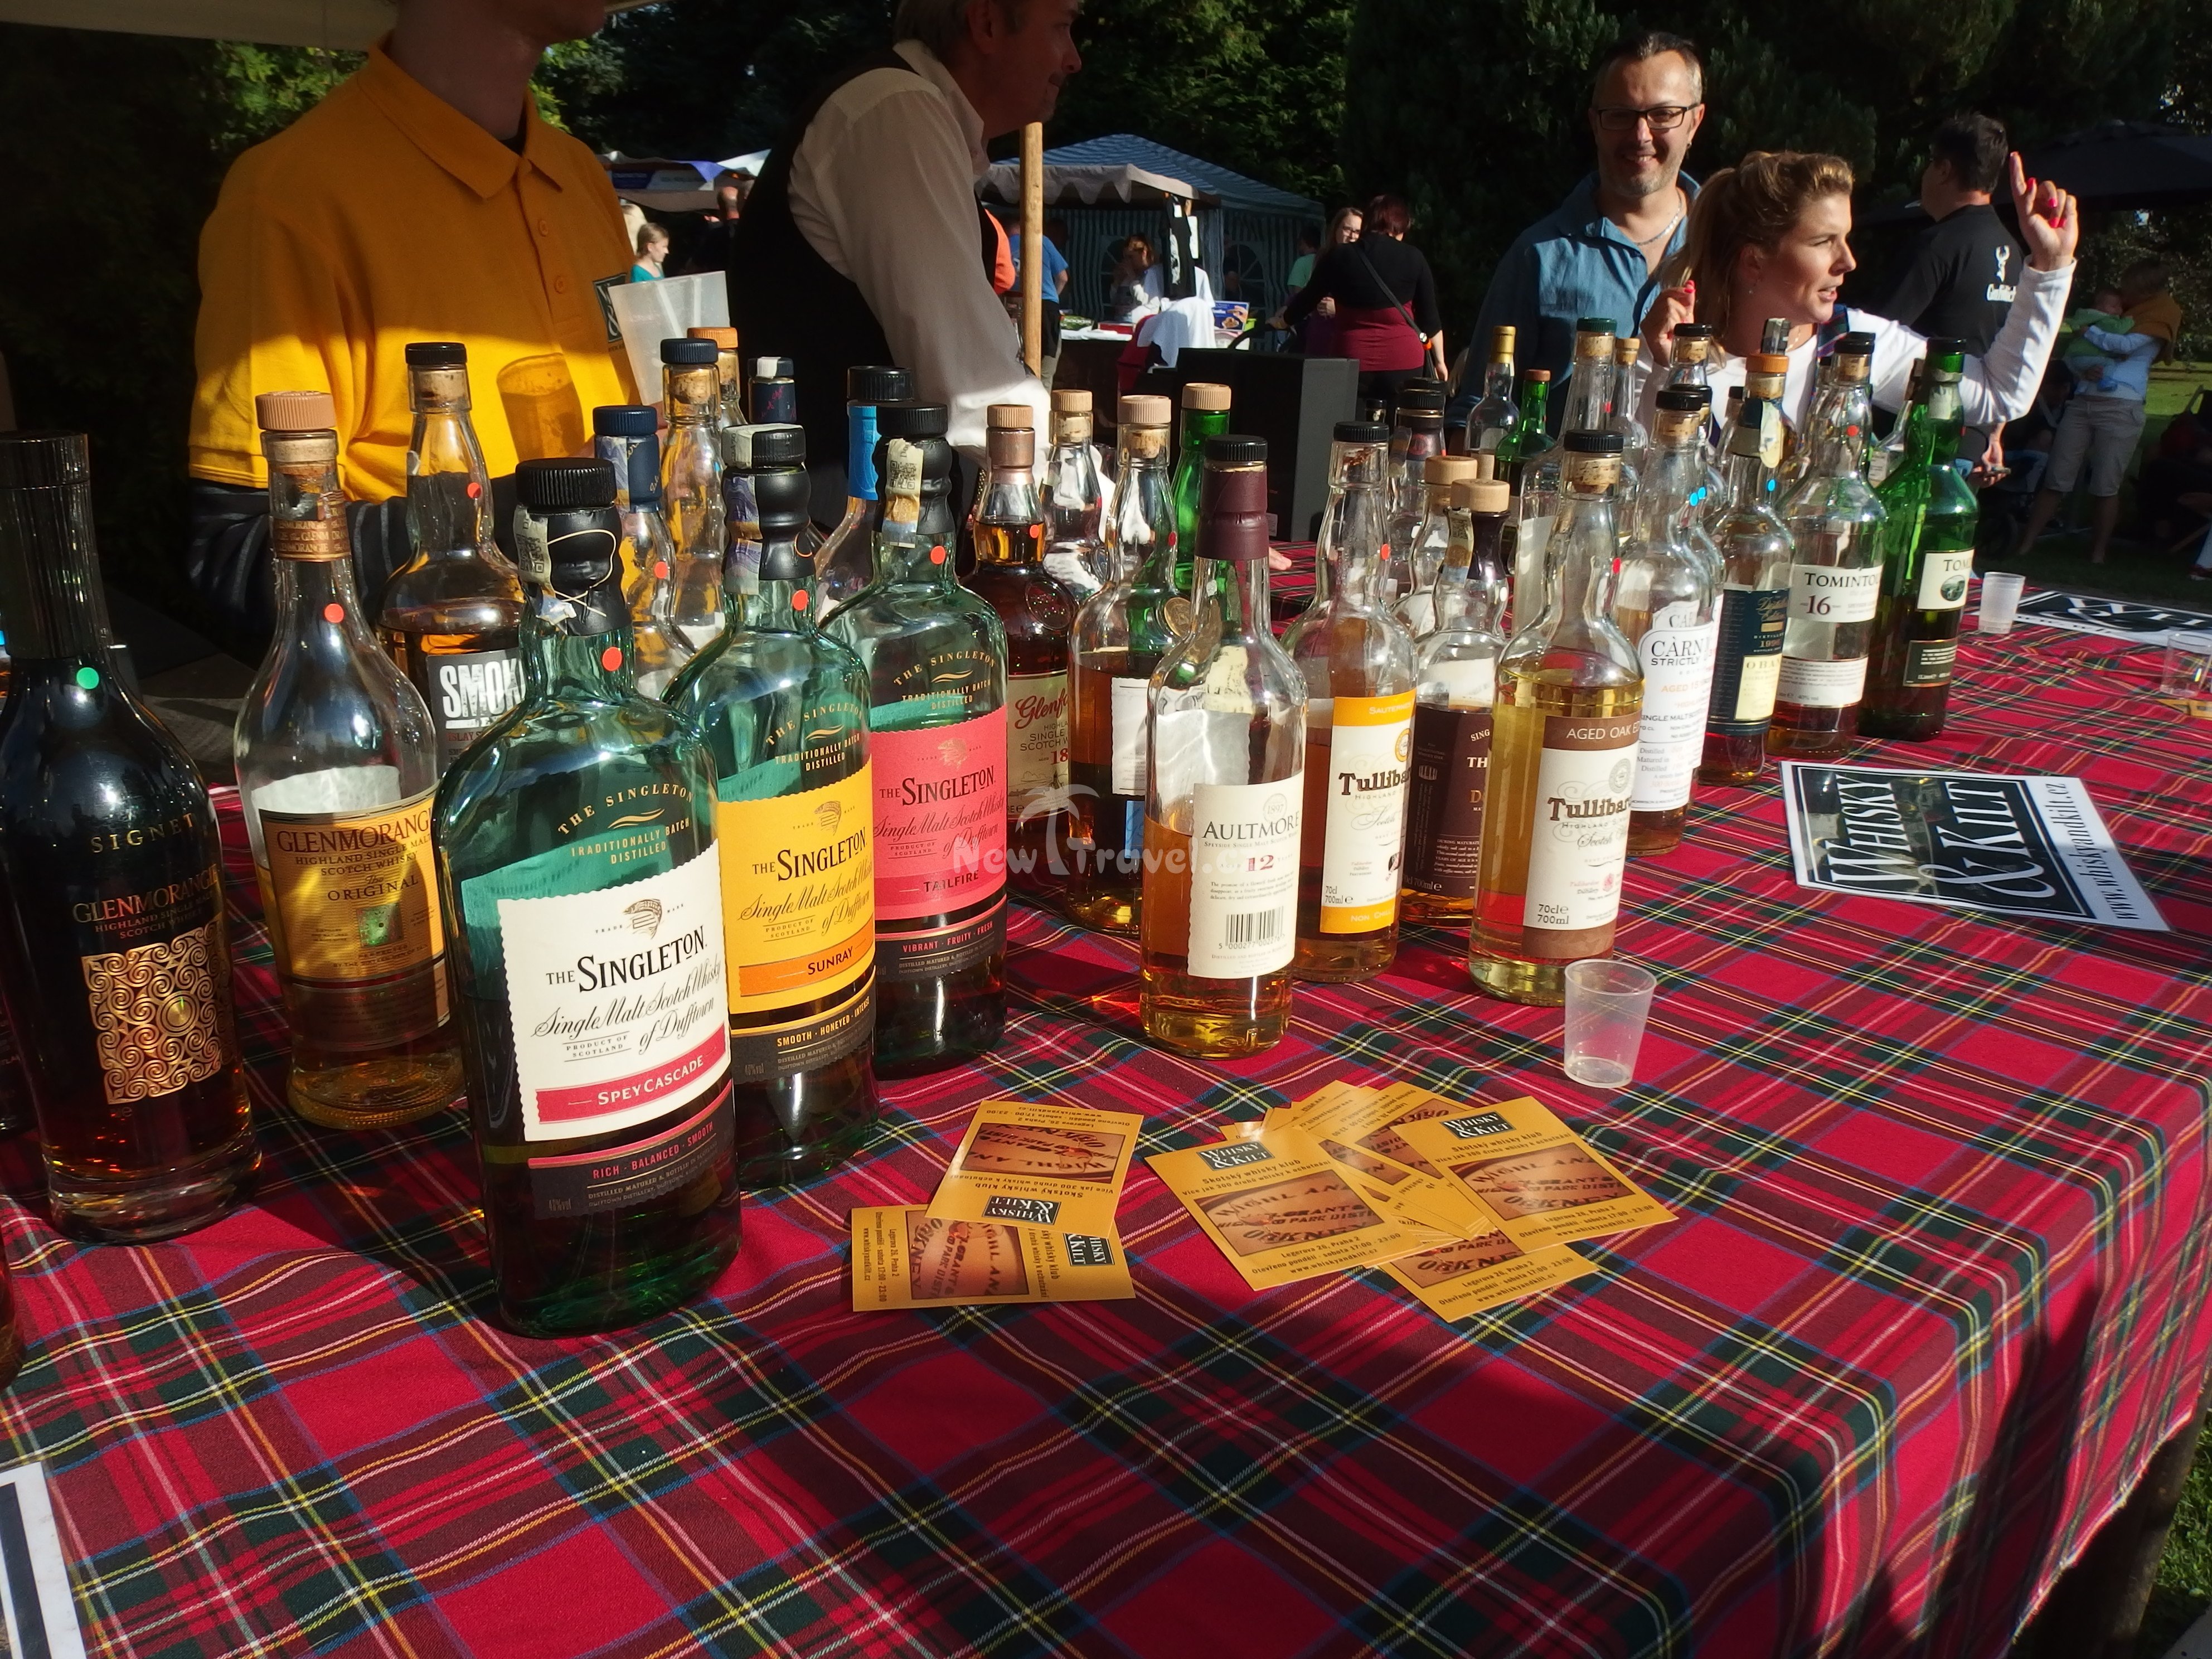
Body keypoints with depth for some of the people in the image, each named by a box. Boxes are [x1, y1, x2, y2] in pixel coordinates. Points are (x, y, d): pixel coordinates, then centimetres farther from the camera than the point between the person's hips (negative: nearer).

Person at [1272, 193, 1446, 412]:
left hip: (1355, 360, 1)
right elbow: (1430, 316, 4)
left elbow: (1308, 298, 13)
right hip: (1403, 360, 0)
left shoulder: (1340, 256, 2)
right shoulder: (1414, 258, 2)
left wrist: (1284, 319, 32)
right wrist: (1439, 361, 14)